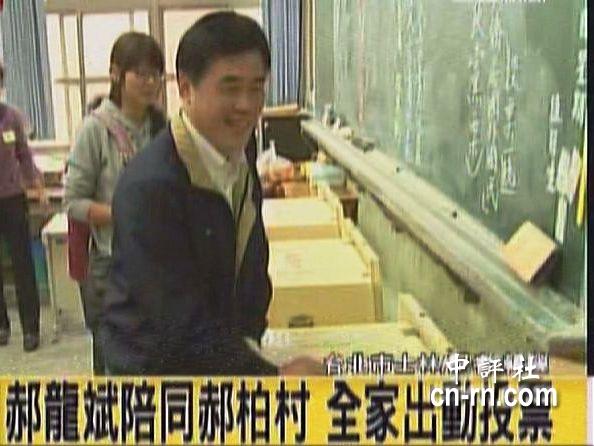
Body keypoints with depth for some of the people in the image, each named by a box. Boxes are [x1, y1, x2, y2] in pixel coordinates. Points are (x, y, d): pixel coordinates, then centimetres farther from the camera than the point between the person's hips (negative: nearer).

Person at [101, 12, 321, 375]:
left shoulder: (239, 148, -2)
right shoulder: (149, 187, -27)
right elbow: (181, 322, -24)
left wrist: (248, 340, 4)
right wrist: (272, 376, -21)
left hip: (230, 355, 6)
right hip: (153, 364, -6)